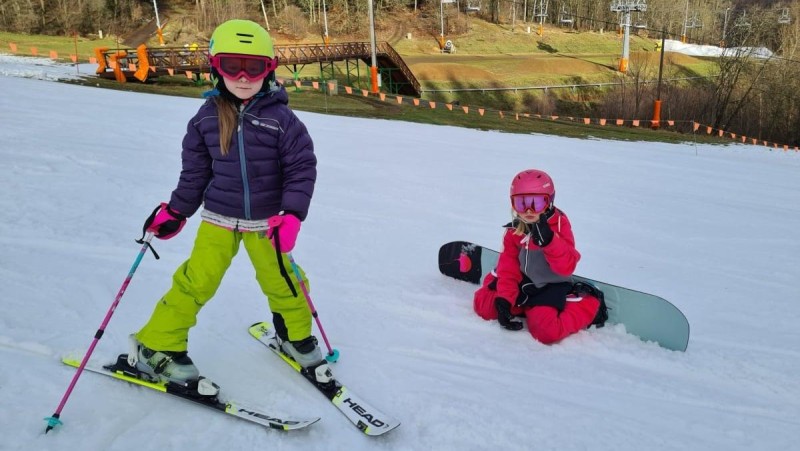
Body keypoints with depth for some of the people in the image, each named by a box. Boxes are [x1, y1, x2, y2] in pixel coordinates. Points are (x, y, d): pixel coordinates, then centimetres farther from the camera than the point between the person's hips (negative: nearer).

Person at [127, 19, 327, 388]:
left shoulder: (281, 118, -11)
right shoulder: (207, 117, -4)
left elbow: (302, 168, -10)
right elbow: (195, 171, 5)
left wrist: (292, 216, -18)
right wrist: (175, 211, 3)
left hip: (265, 221, 0)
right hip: (218, 217, 1)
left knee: (282, 281, 12)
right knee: (196, 282, -1)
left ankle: (295, 335, 38)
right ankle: (155, 347, 16)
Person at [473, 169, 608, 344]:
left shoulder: (559, 225, -15)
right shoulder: (513, 231, -2)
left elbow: (566, 268, -23)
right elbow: (508, 268, -3)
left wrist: (548, 240, -38)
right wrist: (504, 300, -15)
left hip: (551, 287, -4)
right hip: (523, 284, 5)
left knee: (547, 332, -26)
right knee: (483, 305, -8)